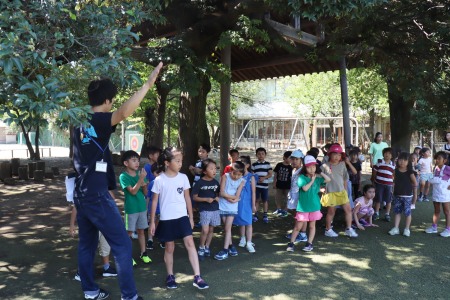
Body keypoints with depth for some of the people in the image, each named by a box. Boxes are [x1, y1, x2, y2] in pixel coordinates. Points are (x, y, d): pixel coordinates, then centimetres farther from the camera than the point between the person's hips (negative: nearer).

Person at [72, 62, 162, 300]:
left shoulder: (79, 123, 9)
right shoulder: (98, 121, -14)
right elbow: (124, 113, -36)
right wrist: (147, 84, -37)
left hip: (81, 193, 9)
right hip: (97, 195, -9)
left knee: (87, 243, 16)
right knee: (122, 244, -2)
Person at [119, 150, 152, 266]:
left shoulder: (140, 173, 3)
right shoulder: (123, 176, -12)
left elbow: (145, 193, 6)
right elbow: (133, 191, -21)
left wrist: (144, 184, -14)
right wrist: (141, 179, -28)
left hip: (142, 207, 5)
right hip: (131, 209, -5)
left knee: (141, 231, 14)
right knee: (129, 232, 6)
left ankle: (143, 253, 24)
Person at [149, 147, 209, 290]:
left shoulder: (183, 177, 0)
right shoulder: (159, 180, -8)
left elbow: (187, 198, 8)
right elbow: (155, 201, -2)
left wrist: (191, 217, 10)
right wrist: (152, 221, -2)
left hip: (182, 217, 2)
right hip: (167, 219, -2)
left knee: (190, 243, -8)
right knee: (169, 247, 8)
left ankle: (197, 277, -5)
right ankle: (170, 276, 26)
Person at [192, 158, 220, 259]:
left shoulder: (215, 182, 3)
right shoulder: (200, 182, -11)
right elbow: (194, 197, -7)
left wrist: (218, 198, -5)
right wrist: (206, 199, -18)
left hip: (215, 209, 5)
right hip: (204, 210, -5)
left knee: (211, 230, 12)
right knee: (205, 230, -12)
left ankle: (207, 247, 29)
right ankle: (201, 248, 10)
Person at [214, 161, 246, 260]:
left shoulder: (242, 181, -5)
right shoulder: (225, 176, -9)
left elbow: (237, 197, -9)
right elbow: (222, 193, -13)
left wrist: (228, 197, -14)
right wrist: (233, 197, -8)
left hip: (232, 207, -1)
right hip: (222, 206, 1)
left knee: (227, 228, -3)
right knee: (225, 228, 10)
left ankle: (225, 250, 1)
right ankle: (230, 245, 26)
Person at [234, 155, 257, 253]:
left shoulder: (251, 177, -8)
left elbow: (253, 192, -5)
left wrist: (253, 205, -5)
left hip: (247, 202, -3)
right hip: (238, 202, 3)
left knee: (248, 222, -1)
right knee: (241, 222, 15)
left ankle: (249, 243, 3)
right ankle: (242, 239, 32)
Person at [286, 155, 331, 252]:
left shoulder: (317, 178, 3)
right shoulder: (302, 177, -8)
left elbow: (328, 180, -9)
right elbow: (305, 188, -20)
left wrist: (320, 173, -3)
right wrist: (312, 180, -11)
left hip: (314, 205, 3)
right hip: (303, 206, -3)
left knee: (312, 226, 12)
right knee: (298, 226, 2)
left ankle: (309, 243, 22)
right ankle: (291, 243, 12)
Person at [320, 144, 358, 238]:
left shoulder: (342, 164, 4)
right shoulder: (325, 166, -10)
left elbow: (345, 178, 13)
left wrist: (345, 190, 12)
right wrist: (322, 188, -10)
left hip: (341, 191, 5)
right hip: (330, 192, -4)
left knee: (348, 209, 2)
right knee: (331, 211, 5)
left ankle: (349, 229, 14)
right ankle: (328, 230, 21)